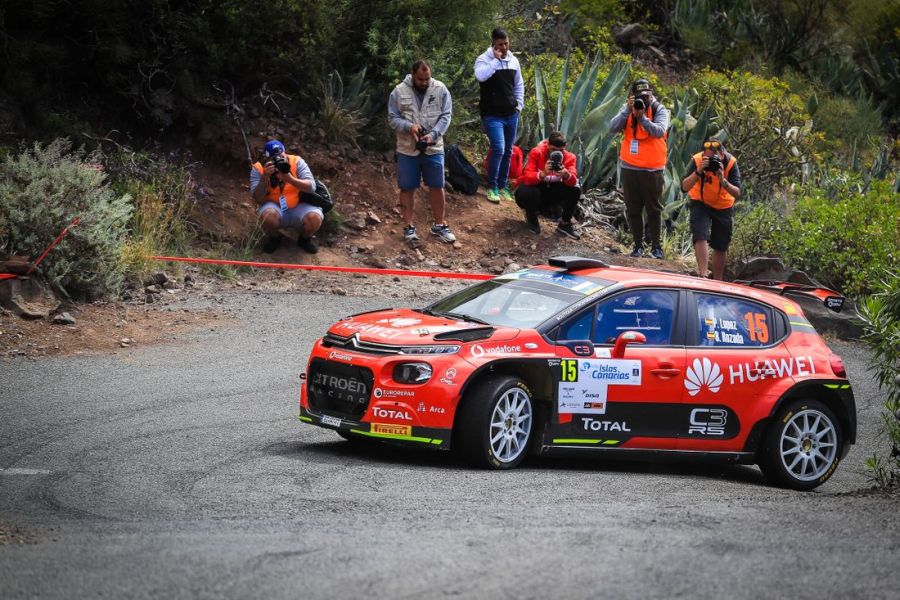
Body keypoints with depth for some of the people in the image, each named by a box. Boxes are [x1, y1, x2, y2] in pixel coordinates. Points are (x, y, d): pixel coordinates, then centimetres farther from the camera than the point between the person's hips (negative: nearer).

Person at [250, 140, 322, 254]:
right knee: (268, 215, -36)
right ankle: (274, 238, 0)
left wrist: (290, 179, -34)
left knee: (315, 218, -31)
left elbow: (311, 187, -18)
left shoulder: (297, 162, -10)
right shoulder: (258, 169, -9)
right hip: (275, 207, 0)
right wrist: (265, 177, -31)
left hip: (298, 207, 0)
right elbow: (258, 199, -15)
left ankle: (305, 239, 5)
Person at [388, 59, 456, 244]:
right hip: (407, 150, -1)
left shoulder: (440, 90, -4)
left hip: (434, 149, 1)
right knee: (407, 188, 5)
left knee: (437, 187, 7)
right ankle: (408, 227, 15)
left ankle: (439, 225, 20)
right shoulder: (399, 92, -6)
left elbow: (445, 116, -6)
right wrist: (409, 126, -23)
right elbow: (393, 118, -4)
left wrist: (432, 135, -21)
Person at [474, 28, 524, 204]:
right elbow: (481, 75, -31)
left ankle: (503, 186, 21)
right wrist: (496, 59, -24)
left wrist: (519, 106, 11)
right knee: (498, 149, -17)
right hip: (492, 115, -6)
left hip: (511, 114, 6)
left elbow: (519, 85, 20)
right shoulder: (484, 60, -9)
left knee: (507, 152, 10)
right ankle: (492, 187, -6)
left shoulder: (513, 61, 9)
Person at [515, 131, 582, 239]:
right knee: (528, 193, -38)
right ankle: (531, 217, -1)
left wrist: (566, 175, -52)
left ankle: (565, 224, -1)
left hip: (553, 190, 3)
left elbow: (573, 182, -28)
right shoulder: (536, 153, -24)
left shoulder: (569, 157, -15)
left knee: (575, 190, -22)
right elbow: (527, 177, -34)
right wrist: (543, 174, -53)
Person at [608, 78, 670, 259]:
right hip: (629, 168, 3)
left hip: (652, 169, -3)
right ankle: (638, 245, 16)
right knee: (633, 209, 7)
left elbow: (659, 131, -19)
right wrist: (628, 111, -19)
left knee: (654, 209, 2)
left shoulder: (659, 110, -3)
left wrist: (642, 117, -27)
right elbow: (613, 128, -10)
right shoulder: (627, 109, 4)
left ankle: (655, 246, 9)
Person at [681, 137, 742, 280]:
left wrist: (723, 181, -46)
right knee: (701, 237, -23)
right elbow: (684, 187, -33)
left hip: (723, 206, 1)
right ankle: (703, 275, -26)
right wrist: (698, 171, -46)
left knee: (720, 247, 8)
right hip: (700, 203, -1)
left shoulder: (731, 163, -24)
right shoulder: (697, 160, -25)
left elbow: (737, 194, -30)